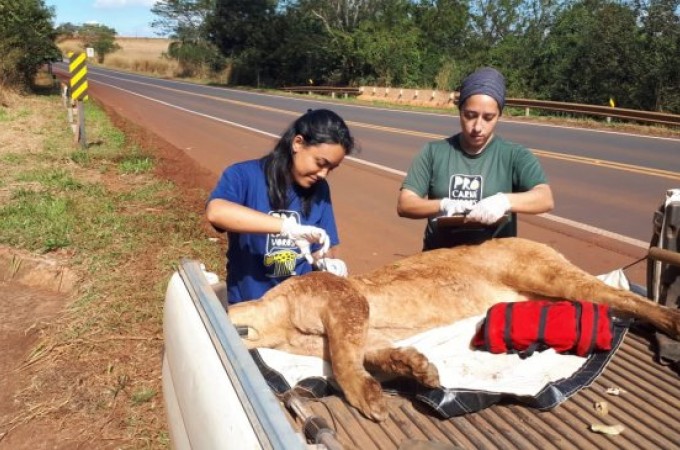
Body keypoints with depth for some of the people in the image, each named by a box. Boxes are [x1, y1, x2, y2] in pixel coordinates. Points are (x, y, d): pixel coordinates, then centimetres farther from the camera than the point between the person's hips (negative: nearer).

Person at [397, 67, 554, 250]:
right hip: (439, 257, 0)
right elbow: (404, 204, 1)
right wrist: (442, 205, -16)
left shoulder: (515, 156, 2)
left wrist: (505, 201, -26)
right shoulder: (434, 152, 5)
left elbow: (545, 199, -9)